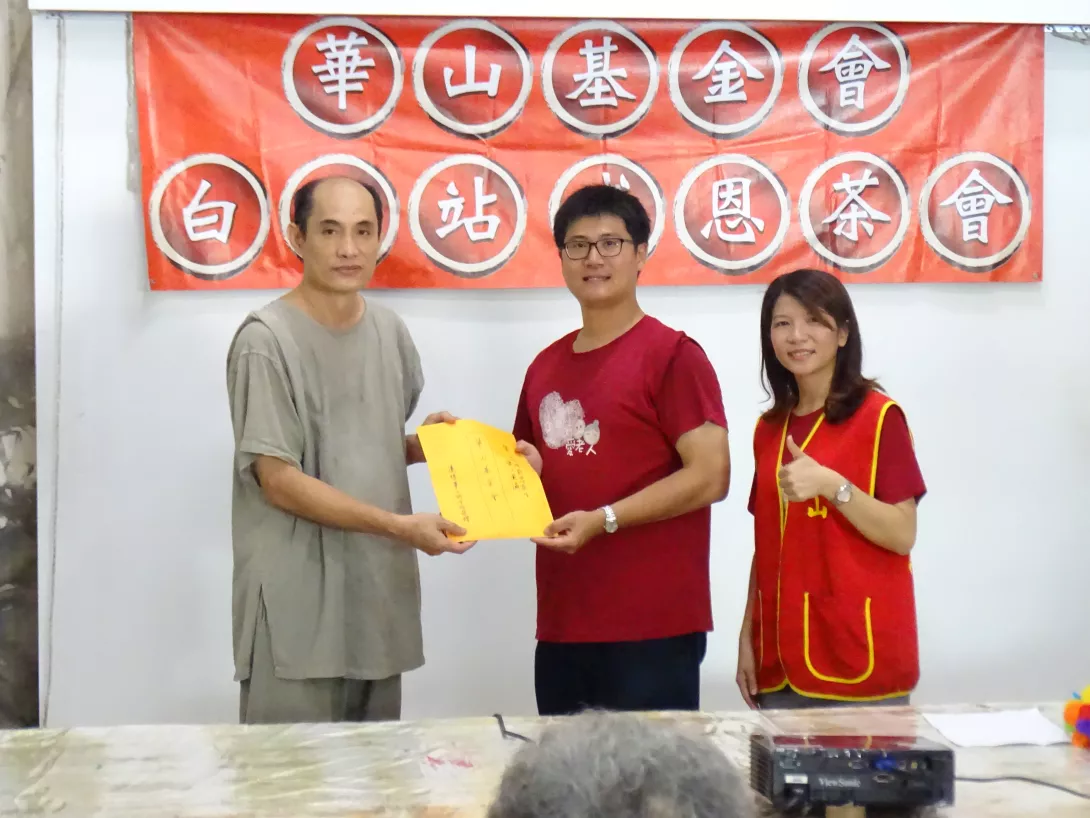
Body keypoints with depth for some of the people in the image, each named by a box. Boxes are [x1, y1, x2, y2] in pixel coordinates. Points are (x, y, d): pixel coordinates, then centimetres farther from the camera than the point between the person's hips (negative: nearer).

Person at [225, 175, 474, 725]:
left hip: (379, 594, 7)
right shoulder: (267, 341, -12)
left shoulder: (389, 331, 9)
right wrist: (400, 526, -19)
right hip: (297, 611, -6)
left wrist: (425, 444, 0)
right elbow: (279, 481, -15)